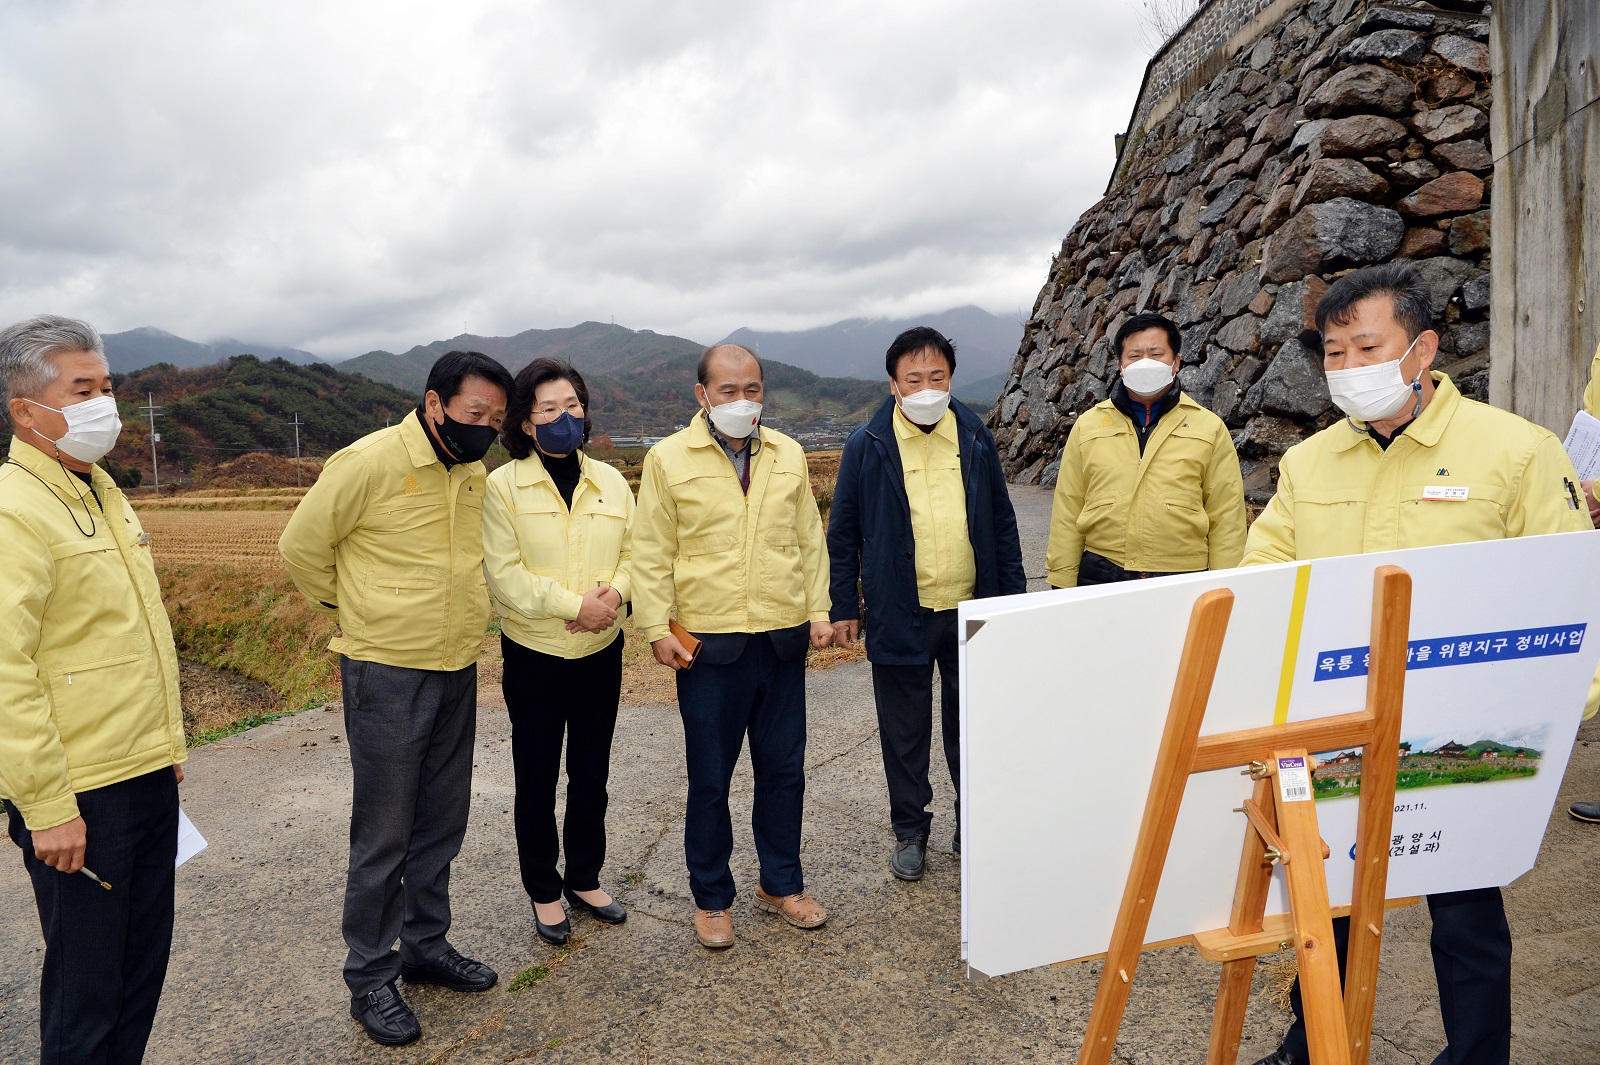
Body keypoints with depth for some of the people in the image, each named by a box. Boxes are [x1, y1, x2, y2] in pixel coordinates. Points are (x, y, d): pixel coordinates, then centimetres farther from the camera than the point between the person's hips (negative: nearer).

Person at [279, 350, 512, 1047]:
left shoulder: (475, 474, 6)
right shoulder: (370, 462, -15)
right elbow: (301, 546, -7)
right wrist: (356, 609, 3)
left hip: (457, 672, 6)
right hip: (386, 674, -6)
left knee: (441, 824, 16)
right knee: (383, 835, 3)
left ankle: (426, 946, 33)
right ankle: (370, 976, 20)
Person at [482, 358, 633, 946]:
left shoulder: (610, 481, 5)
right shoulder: (503, 485, -7)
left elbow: (633, 550, 4)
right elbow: (504, 573, -14)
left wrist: (614, 593, -16)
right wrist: (574, 603, -21)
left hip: (601, 649, 4)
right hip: (535, 652, -3)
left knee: (592, 773, 15)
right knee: (537, 780, 9)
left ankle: (585, 879, 34)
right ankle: (544, 892, 27)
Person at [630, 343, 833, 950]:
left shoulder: (788, 456, 8)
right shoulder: (668, 459, -3)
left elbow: (809, 540, 12)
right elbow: (652, 554, -3)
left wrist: (818, 610, 8)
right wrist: (656, 628, -8)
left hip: (783, 638, 3)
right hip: (709, 643, -3)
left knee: (784, 769, 14)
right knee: (709, 779, 8)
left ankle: (781, 884, 32)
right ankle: (711, 898, 27)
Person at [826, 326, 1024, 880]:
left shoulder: (975, 437, 3)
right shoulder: (867, 445, -5)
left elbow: (1001, 521, 9)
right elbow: (842, 533, 0)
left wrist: (1014, 594, 6)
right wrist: (843, 607, -2)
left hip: (972, 610, 2)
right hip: (899, 615, -2)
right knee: (904, 731, 11)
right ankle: (910, 830, 29)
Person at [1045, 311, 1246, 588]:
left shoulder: (1210, 428, 5)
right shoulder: (1088, 425, 8)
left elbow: (1226, 519, 3)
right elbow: (1067, 513, 6)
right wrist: (1063, 586, 2)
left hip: (1183, 582, 0)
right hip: (1099, 578, 1)